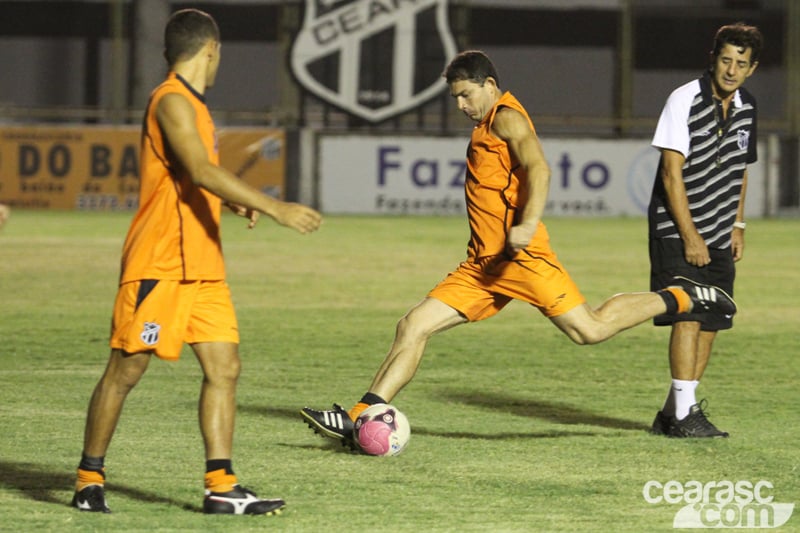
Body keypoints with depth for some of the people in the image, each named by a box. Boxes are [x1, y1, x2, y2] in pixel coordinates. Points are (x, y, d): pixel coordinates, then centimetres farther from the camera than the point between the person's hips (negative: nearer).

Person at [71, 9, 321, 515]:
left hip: (202, 266, 9)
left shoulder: (193, 105, 17)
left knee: (224, 366, 0)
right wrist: (276, 208, -31)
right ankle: (90, 480, 8)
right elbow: (202, 172, -27)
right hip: (158, 264, -9)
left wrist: (234, 202, 30)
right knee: (126, 370, -2)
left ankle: (222, 487, -3)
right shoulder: (171, 102, -14)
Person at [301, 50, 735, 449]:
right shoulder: (486, 127, 23)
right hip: (482, 265, 9)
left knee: (589, 329, -11)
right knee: (413, 327, -2)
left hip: (519, 255, -9)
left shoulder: (507, 118, -6)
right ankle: (360, 419, -7)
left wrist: (528, 224, -34)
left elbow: (538, 169, -21)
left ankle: (681, 299, 8)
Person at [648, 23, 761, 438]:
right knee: (688, 315, -15)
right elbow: (672, 172, -14)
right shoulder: (684, 100, -13)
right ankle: (683, 414, -14)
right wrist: (690, 237, -16)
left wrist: (737, 225, 13)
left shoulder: (746, 107, 7)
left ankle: (673, 412, 13)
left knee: (711, 322, 5)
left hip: (717, 236, 7)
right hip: (677, 232, -7)